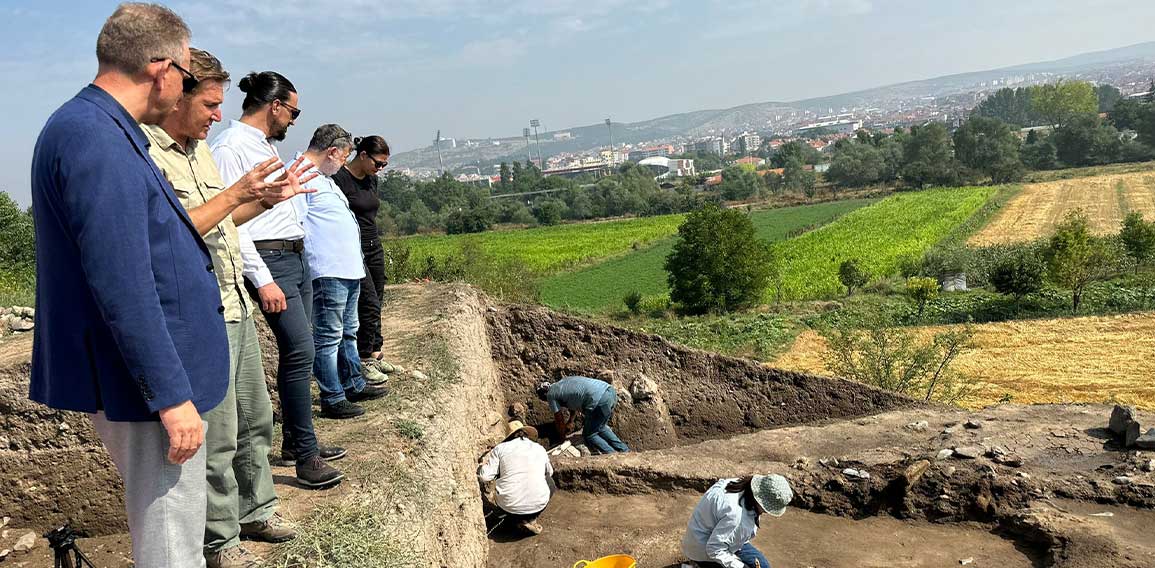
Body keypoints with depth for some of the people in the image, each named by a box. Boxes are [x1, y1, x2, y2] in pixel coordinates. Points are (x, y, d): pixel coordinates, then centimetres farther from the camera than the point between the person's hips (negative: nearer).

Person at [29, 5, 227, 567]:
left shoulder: (99, 129, 11)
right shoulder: (97, 140, -22)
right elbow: (123, 286, -26)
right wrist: (170, 395, -22)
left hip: (135, 373, 11)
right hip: (145, 379, -11)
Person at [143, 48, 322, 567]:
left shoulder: (200, 149, 14)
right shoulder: (146, 155, -15)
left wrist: (267, 198, 12)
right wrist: (235, 192, -21)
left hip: (236, 305, 9)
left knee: (255, 419, 18)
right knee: (216, 434, 0)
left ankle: (255, 510, 34)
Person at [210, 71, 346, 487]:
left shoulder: (266, 144, 18)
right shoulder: (230, 146, -12)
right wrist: (262, 280, -20)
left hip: (296, 257, 10)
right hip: (269, 261, -10)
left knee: (298, 351, 11)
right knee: (299, 349, -14)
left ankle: (294, 442, 22)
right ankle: (305, 456, -7)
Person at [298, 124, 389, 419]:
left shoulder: (323, 177, 21)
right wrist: (312, 260, -21)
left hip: (350, 271, 11)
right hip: (328, 273, -11)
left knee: (348, 332, 20)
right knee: (328, 337, -4)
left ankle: (354, 386, 32)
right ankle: (332, 399, 2)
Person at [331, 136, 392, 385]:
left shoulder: (371, 179, 11)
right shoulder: (339, 179, -14)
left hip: (373, 247, 8)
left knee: (375, 306, 11)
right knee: (370, 304, -11)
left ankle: (374, 355, 21)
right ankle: (364, 361, -2)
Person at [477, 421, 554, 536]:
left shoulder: (500, 448, 3)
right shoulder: (539, 449, 11)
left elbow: (484, 477, -1)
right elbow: (549, 472, 29)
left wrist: (483, 465, 21)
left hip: (508, 507, -1)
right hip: (538, 505, 1)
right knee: (549, 481, 32)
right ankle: (530, 520, 14)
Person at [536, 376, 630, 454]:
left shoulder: (551, 394, 8)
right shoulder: (562, 383, 30)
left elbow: (559, 419, 16)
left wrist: (563, 436, 31)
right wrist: (570, 421, 53)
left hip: (600, 400, -9)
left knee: (589, 435, 7)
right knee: (600, 428, 27)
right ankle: (625, 451, 26)